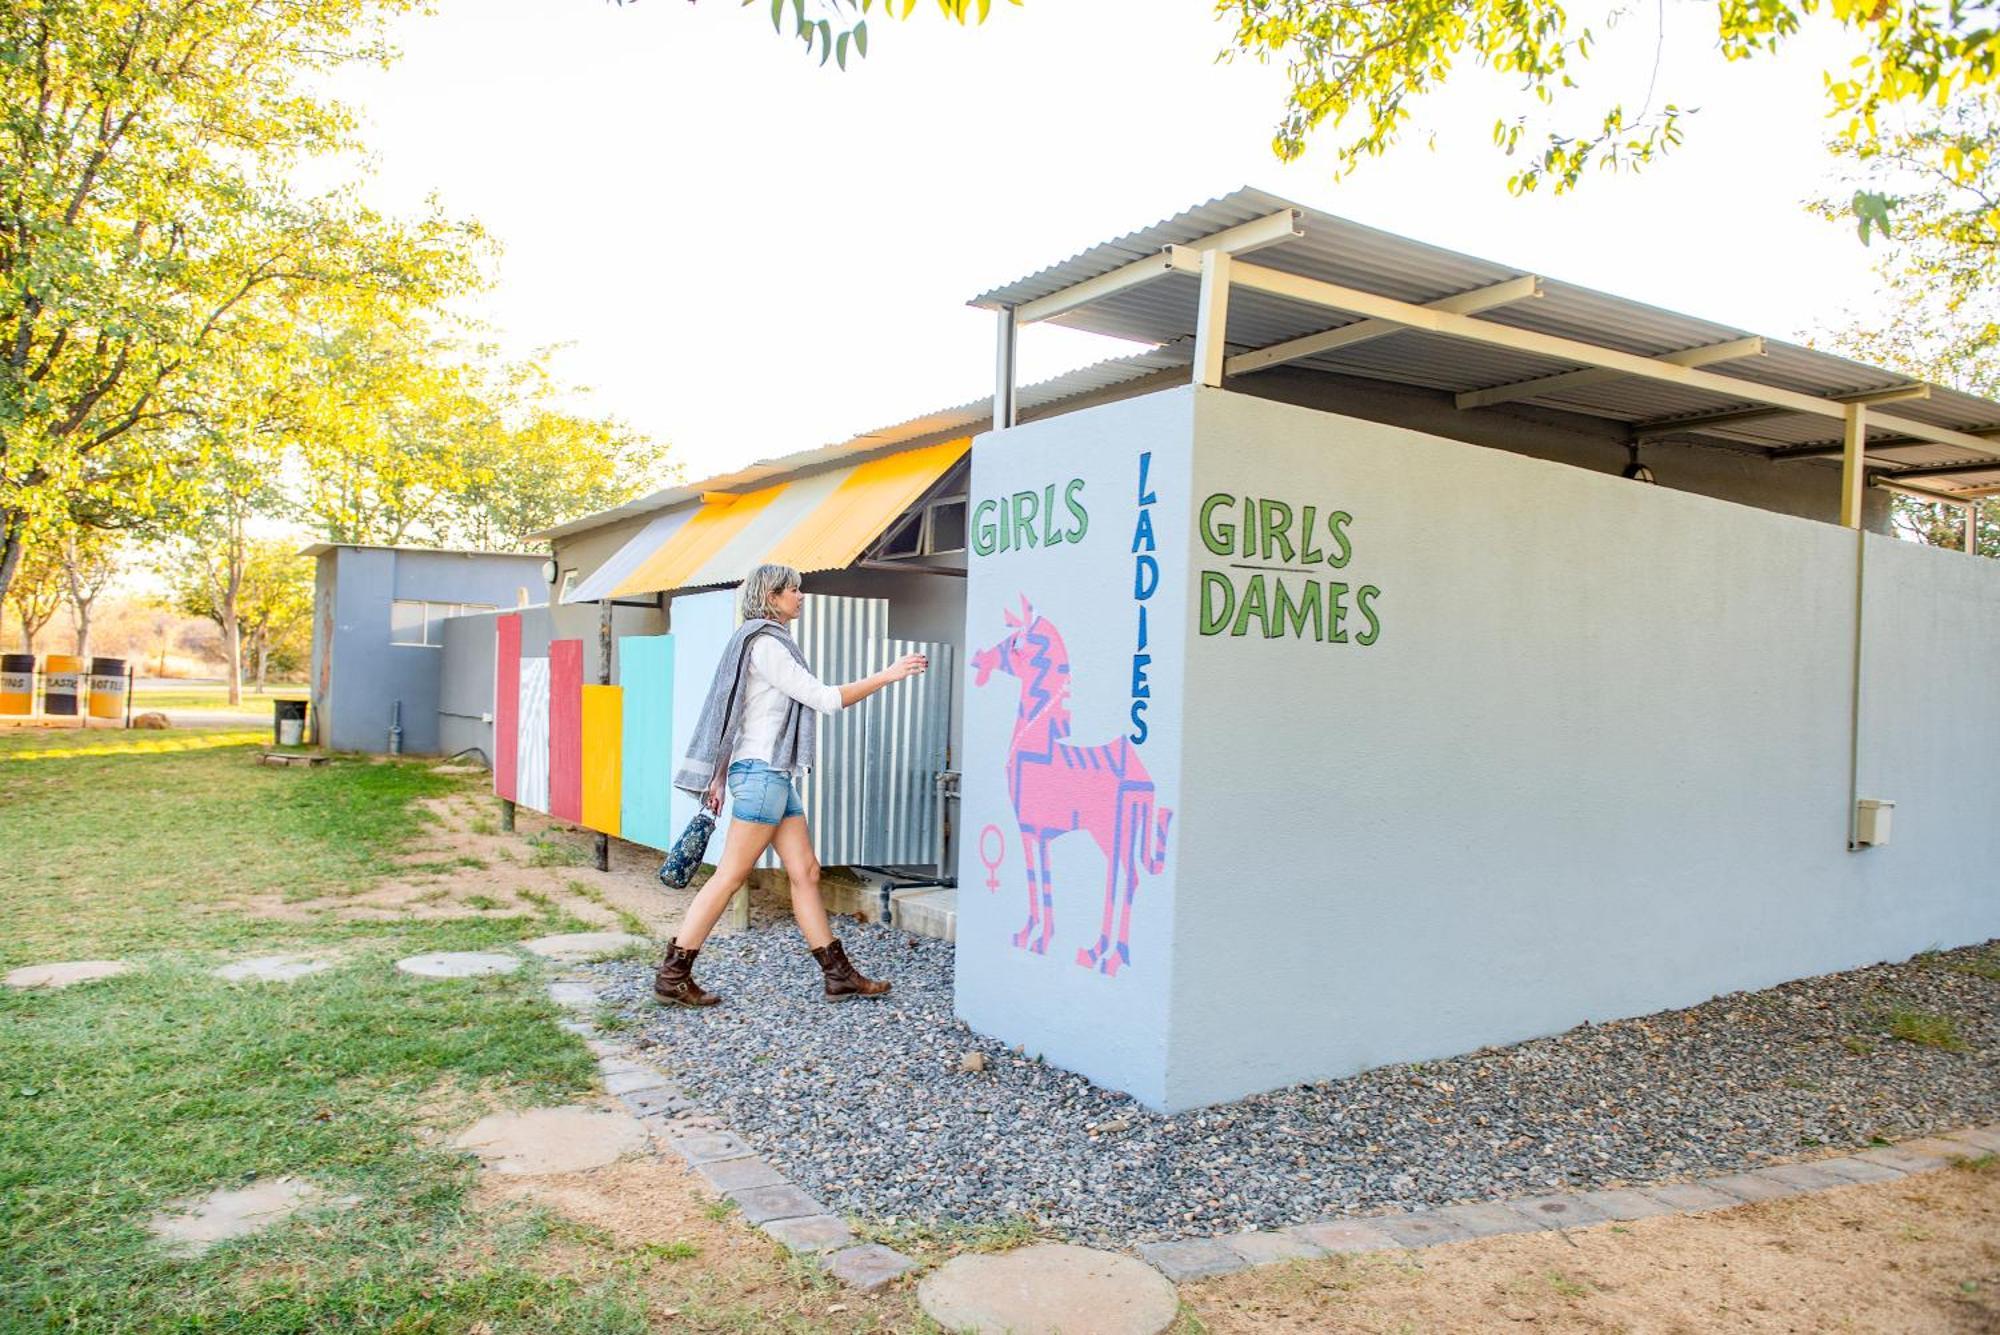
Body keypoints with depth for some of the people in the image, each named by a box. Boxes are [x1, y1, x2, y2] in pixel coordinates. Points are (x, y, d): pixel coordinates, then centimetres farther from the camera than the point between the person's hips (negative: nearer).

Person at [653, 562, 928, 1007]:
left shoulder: (767, 642, 18)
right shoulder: (765, 644, -12)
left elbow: (729, 717, 19)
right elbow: (825, 699, -15)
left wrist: (720, 776, 20)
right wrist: (886, 675, -10)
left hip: (775, 774, 10)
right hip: (762, 771, -10)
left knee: (805, 872, 7)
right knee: (730, 876, -6)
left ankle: (839, 975, 10)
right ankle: (672, 975, 1)